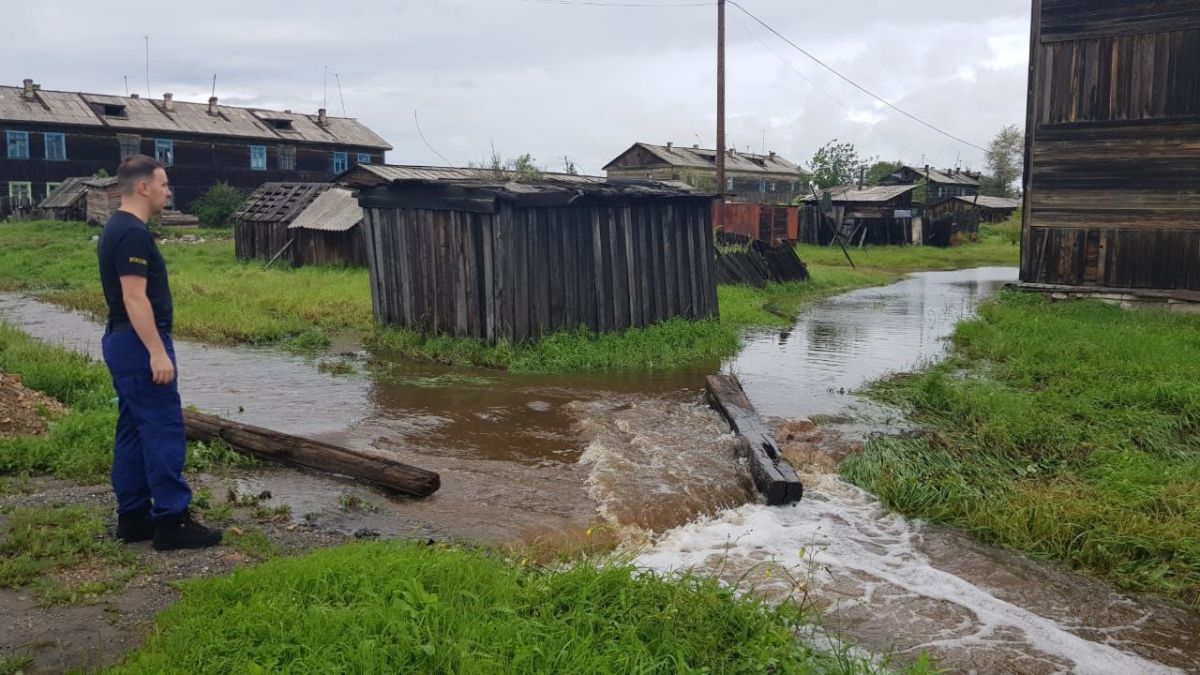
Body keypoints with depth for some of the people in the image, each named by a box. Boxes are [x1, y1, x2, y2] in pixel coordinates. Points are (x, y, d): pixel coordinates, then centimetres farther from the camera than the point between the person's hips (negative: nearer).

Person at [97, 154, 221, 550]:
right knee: (164, 431, -8)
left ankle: (132, 518, 19)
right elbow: (135, 298, -23)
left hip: (122, 341, 11)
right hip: (138, 345, -11)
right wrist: (158, 352, -25)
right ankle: (172, 521, -4)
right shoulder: (134, 234, -17)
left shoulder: (117, 229, 16)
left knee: (134, 430, 13)